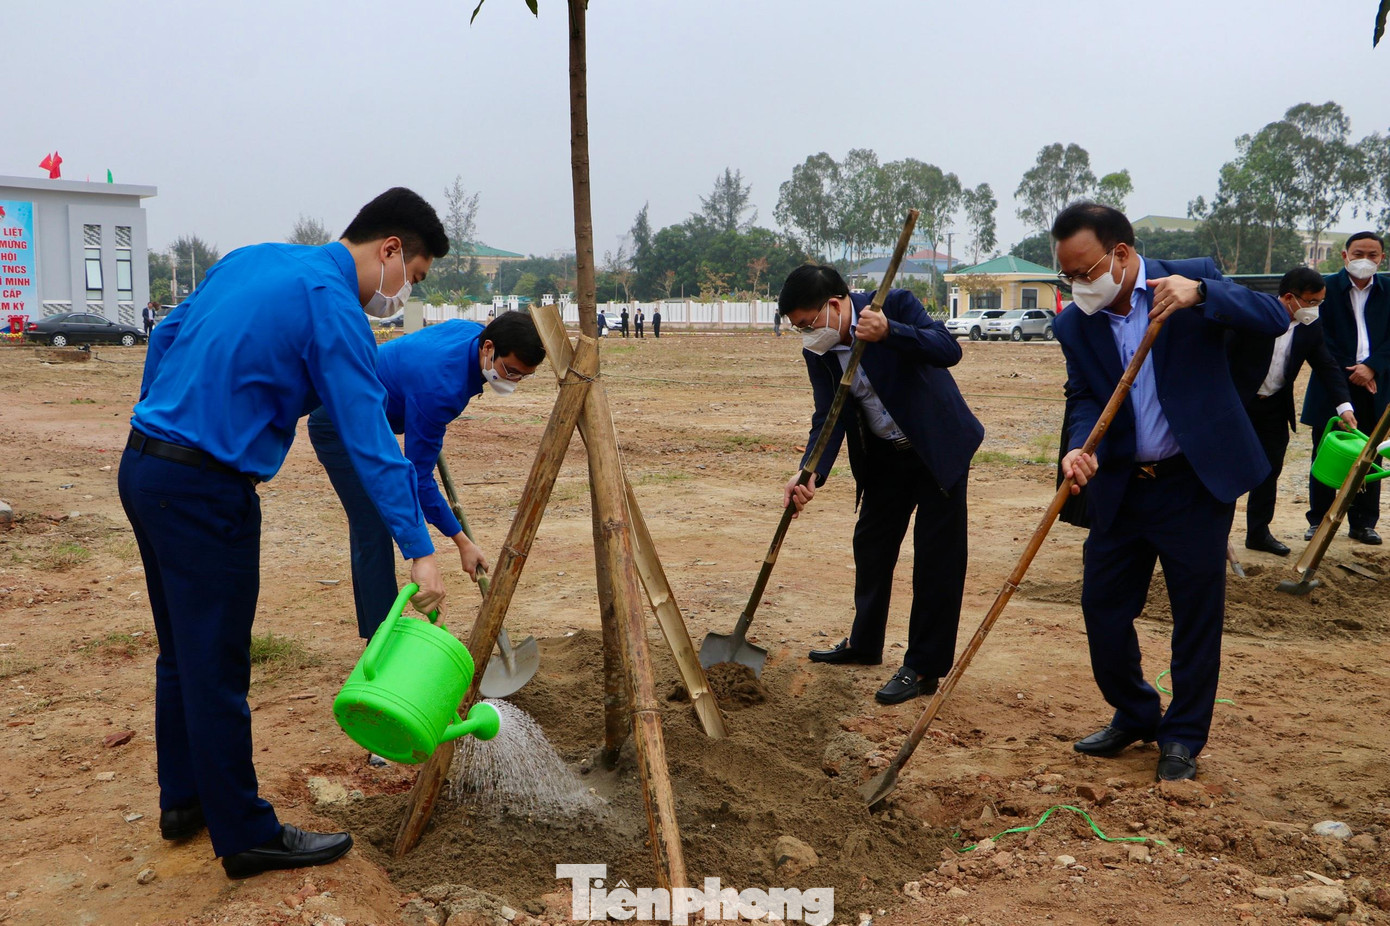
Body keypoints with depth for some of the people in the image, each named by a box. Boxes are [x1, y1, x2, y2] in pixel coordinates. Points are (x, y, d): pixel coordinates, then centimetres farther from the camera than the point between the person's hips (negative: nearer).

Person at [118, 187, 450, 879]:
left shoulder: (252, 258, 12)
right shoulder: (333, 309, -14)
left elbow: (166, 336, 20)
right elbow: (370, 439, -20)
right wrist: (419, 548, -19)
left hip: (142, 466, 9)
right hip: (205, 492, -9)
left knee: (182, 653, 20)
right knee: (217, 670, 1)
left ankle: (182, 798, 34)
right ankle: (246, 835, 14)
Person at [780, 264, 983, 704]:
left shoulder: (895, 305, -21)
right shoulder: (818, 350, -7)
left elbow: (948, 350, -33)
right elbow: (828, 418, -12)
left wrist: (888, 333, -46)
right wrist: (810, 474, -29)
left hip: (939, 446, -6)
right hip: (886, 454, 6)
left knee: (936, 555, -5)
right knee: (871, 544, 15)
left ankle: (924, 668, 4)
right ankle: (864, 644, 33)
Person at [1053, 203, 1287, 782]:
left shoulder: (1193, 277, -7)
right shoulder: (1074, 324, 1)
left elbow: (1275, 319, -15)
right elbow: (1084, 400, -1)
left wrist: (1200, 293, -31)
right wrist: (1080, 449, -23)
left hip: (1196, 481, -3)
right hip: (1119, 487, 4)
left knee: (1197, 614, 6)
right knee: (1102, 605, 7)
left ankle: (1183, 737, 24)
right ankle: (1134, 716, 31)